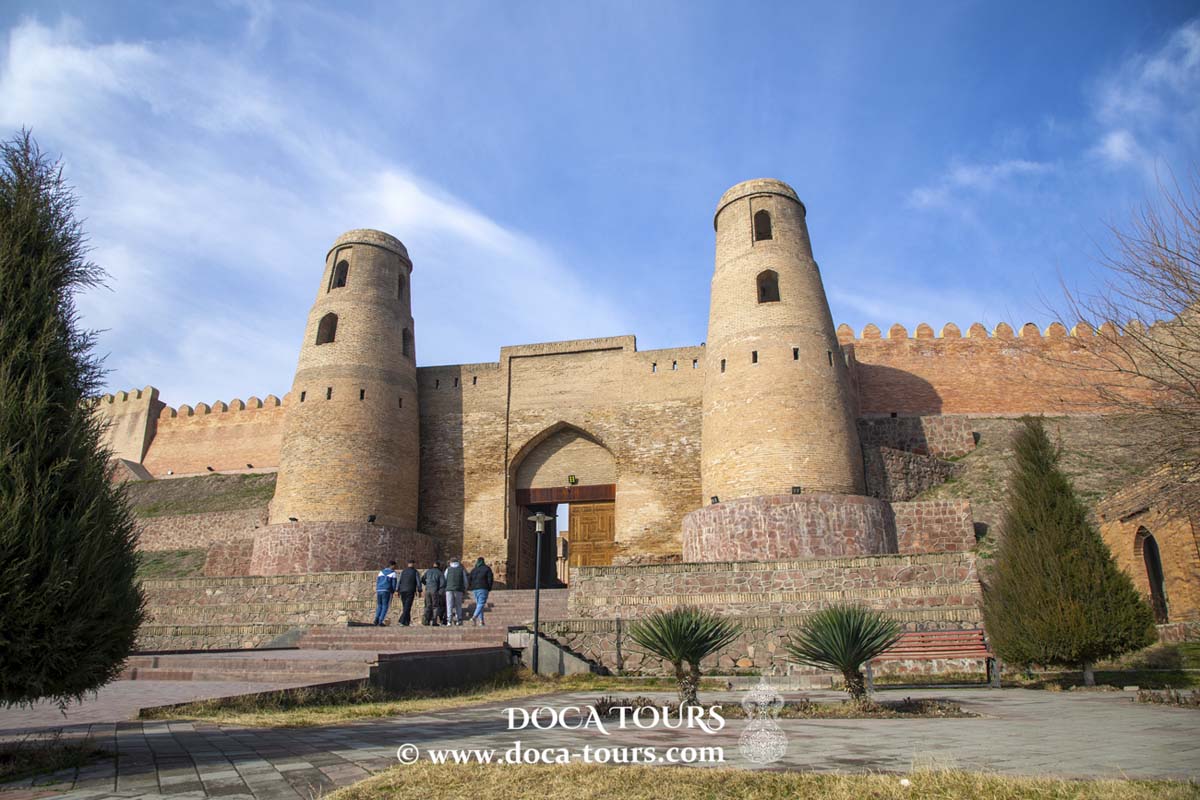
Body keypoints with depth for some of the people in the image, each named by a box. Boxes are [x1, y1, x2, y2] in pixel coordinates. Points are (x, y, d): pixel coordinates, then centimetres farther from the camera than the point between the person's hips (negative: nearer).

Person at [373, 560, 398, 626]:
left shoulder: (381, 571, 14)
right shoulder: (393, 573, 0)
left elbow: (377, 582, 12)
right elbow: (394, 583, -4)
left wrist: (377, 591, 17)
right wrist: (393, 592, 11)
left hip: (379, 591, 4)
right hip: (387, 591, -4)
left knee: (379, 606, 16)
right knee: (385, 606, 2)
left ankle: (376, 619, -1)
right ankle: (381, 621, -9)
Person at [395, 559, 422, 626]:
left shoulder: (403, 571, 9)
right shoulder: (416, 572, 1)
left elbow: (399, 581, 4)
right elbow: (418, 582, -4)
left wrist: (397, 590, 5)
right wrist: (419, 591, 0)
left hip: (402, 591, 4)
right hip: (410, 591, -4)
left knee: (406, 607, 14)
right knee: (407, 607, -5)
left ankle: (407, 622, 13)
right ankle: (402, 621, -18)